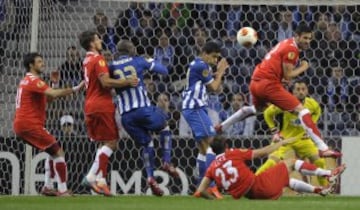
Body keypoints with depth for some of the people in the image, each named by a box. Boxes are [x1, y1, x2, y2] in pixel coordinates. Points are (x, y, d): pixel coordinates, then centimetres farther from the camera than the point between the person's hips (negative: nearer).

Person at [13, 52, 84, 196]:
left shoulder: (26, 81, 20)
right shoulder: (34, 81, -12)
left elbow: (47, 98, 21)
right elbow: (53, 94, -27)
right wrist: (75, 89, -26)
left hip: (21, 125, 10)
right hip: (30, 124, -10)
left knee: (53, 152, 19)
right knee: (58, 152, -10)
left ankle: (48, 187, 13)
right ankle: (62, 190, -16)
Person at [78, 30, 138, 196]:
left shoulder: (87, 60, 16)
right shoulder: (98, 59, -12)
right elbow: (105, 82, -22)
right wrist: (127, 82, -19)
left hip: (90, 106, 9)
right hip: (102, 105, -9)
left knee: (105, 144, 13)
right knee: (111, 143, -7)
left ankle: (101, 180, 5)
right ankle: (92, 177, -14)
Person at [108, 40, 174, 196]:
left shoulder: (112, 67, 10)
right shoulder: (138, 61, 6)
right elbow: (164, 70, 12)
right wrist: (152, 62, 31)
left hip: (126, 115, 3)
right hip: (143, 108, -3)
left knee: (146, 143, 17)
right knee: (164, 125, 26)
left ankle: (150, 177, 0)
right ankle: (167, 163, 16)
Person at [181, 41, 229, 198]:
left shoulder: (198, 65, 19)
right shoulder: (201, 66, -12)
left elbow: (214, 88, 19)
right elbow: (214, 87, -9)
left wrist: (219, 72, 6)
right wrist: (220, 72, 4)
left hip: (194, 108, 11)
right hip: (195, 108, -11)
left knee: (204, 148, 13)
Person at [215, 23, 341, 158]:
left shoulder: (286, 43, 17)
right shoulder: (291, 49, -12)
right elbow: (288, 75, -14)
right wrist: (303, 68, 0)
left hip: (255, 82, 10)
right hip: (268, 83, -10)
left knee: (256, 108, 40)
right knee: (301, 110, -13)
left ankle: (221, 127, 48)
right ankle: (322, 148, -24)